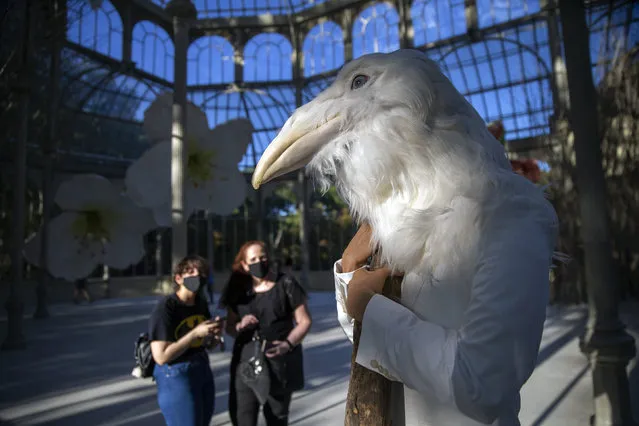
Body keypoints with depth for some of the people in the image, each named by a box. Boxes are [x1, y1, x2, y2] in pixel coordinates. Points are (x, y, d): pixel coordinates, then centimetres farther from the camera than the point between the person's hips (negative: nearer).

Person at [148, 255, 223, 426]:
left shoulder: (201, 302, 4)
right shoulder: (165, 308, -18)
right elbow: (161, 356, -22)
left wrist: (215, 334, -8)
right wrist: (195, 333, -24)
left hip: (203, 371, 8)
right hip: (176, 375, -7)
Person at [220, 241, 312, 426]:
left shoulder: (286, 284, -5)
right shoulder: (239, 290, 5)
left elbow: (304, 321, -3)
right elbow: (229, 326, 12)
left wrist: (288, 344, -20)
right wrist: (240, 326, -11)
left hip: (279, 363, -2)